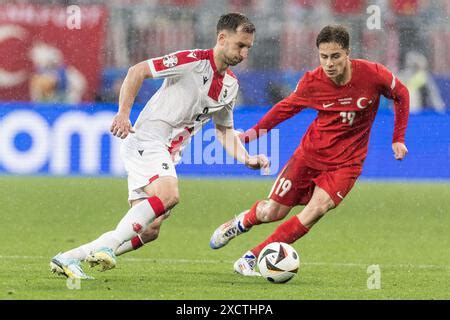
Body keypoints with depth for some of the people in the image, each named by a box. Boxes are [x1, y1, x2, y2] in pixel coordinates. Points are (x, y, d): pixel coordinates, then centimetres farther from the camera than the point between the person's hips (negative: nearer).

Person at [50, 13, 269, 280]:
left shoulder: (231, 85, 13)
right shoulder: (194, 61, -12)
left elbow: (224, 130, 23)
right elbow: (138, 71, -11)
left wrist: (248, 160, 8)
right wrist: (123, 113, -19)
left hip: (167, 155, 8)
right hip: (146, 140, -8)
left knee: (149, 231, 1)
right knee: (169, 194, -33)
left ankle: (69, 258, 5)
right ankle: (106, 246, -31)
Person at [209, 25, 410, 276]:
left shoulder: (373, 74, -19)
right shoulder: (312, 82, -14)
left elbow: (401, 94, 2)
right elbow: (287, 107, 5)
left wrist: (398, 139, 2)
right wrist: (252, 133, 1)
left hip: (346, 163, -1)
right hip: (311, 153, 1)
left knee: (315, 211, -23)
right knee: (273, 212, 6)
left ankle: (251, 259, -12)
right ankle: (241, 222, 45)